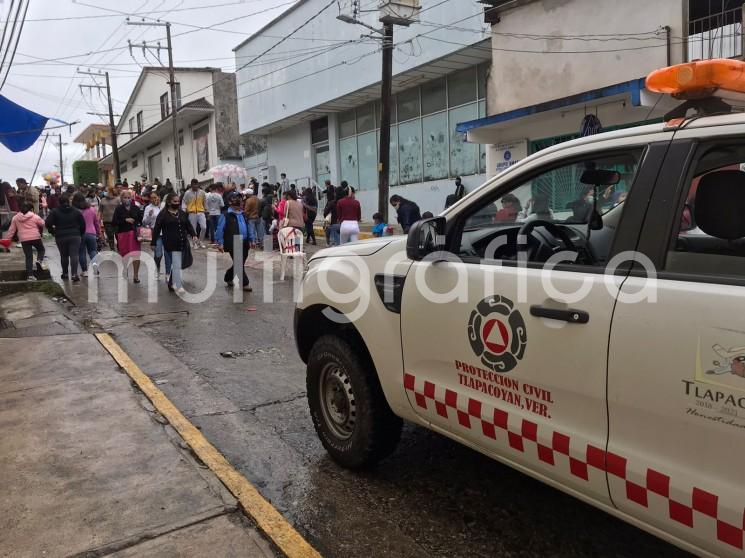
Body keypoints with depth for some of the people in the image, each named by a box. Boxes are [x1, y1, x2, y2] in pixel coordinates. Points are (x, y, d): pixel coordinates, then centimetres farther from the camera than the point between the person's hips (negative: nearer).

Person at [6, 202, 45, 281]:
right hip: (35, 237, -2)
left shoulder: (15, 218, 6)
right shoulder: (35, 216, -4)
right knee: (41, 249, 23)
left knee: (28, 257, 7)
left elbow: (12, 230, 8)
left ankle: (30, 275, 1)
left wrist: (8, 239, 14)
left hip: (24, 240, 2)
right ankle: (39, 260, -9)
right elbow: (43, 224, 4)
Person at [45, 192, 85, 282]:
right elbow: (83, 224, 4)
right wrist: (80, 234, 15)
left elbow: (48, 223, -9)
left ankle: (65, 273, 23)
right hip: (75, 236, 0)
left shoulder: (54, 212, -1)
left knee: (64, 256, 12)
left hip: (61, 237, 0)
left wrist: (53, 231, 7)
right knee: (74, 255, -6)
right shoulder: (76, 211, 4)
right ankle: (74, 274, -18)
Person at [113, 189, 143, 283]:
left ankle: (136, 275, -3)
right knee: (123, 255, 7)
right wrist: (125, 220, -13)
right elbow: (114, 222, -3)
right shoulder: (119, 209, 3)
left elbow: (141, 220, 11)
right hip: (122, 233, 0)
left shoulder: (136, 208, 7)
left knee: (136, 255, -9)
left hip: (134, 233, 0)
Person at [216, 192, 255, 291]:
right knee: (239, 264, -5)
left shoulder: (243, 215, 15)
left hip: (244, 244, 7)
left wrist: (252, 239, 13)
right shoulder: (226, 216, -6)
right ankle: (244, 284, 2)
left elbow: (248, 228, 20)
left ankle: (228, 279, 34)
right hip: (233, 245, -7)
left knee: (238, 264, 15)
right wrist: (220, 243, -12)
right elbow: (220, 230, -8)